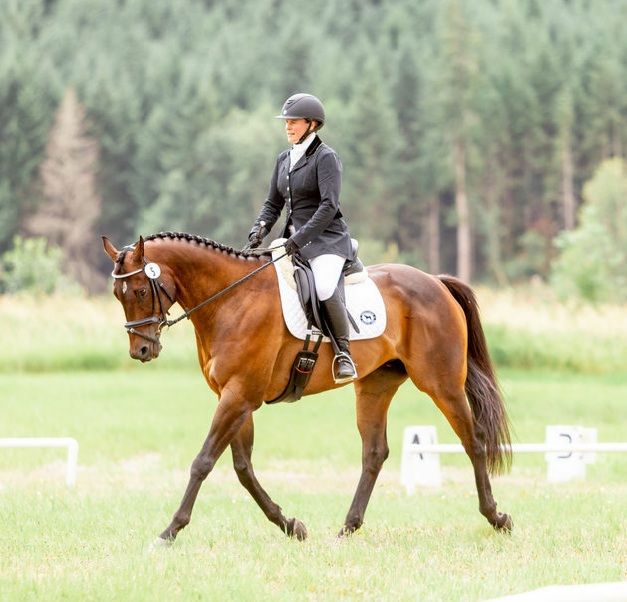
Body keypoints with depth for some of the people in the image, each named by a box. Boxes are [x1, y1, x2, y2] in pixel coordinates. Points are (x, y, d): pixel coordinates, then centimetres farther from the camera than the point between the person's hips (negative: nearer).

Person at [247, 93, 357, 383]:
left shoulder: (325, 157, -8)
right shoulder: (284, 159, 15)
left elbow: (329, 205, -18)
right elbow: (273, 203, 18)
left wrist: (301, 238, -25)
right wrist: (260, 228, -3)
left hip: (327, 239, -8)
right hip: (294, 239, 8)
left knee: (325, 289, -33)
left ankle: (344, 353, -22)